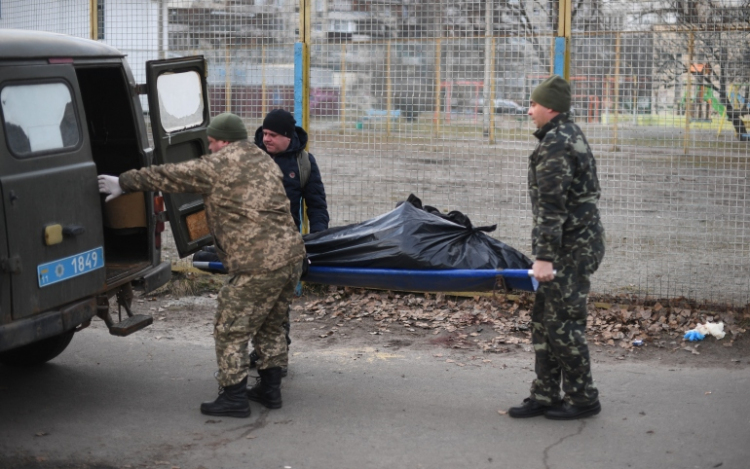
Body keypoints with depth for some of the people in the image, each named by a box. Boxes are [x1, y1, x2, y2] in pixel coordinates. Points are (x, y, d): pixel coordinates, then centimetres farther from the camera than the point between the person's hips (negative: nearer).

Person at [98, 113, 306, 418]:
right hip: (291, 255, 9)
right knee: (270, 327, 21)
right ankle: (270, 389, 27)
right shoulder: (264, 162, 20)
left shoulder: (219, 165, -4)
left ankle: (234, 398, 6)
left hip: (258, 265, -9)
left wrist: (123, 183, 14)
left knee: (230, 330, 3)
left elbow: (169, 177, 3)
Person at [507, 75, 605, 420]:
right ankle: (545, 395, 18)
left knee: (563, 323, -4)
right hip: (579, 241, 11)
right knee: (544, 320, 12)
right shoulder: (570, 134, 16)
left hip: (572, 248, -11)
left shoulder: (555, 142, -17)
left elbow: (551, 206, -23)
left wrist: (545, 256, -25)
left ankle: (582, 399, 6)